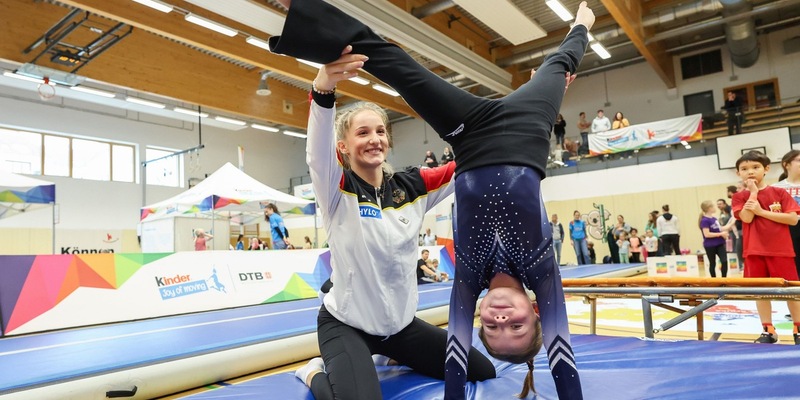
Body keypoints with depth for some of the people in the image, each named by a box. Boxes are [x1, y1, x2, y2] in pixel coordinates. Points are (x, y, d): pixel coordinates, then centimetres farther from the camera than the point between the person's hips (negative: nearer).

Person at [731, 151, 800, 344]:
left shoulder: (779, 192, 2)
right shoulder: (740, 197, 3)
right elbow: (747, 218, -14)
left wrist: (762, 211, -14)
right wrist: (753, 192, -12)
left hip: (781, 250, -1)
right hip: (754, 251, 1)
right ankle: (768, 330, 17)